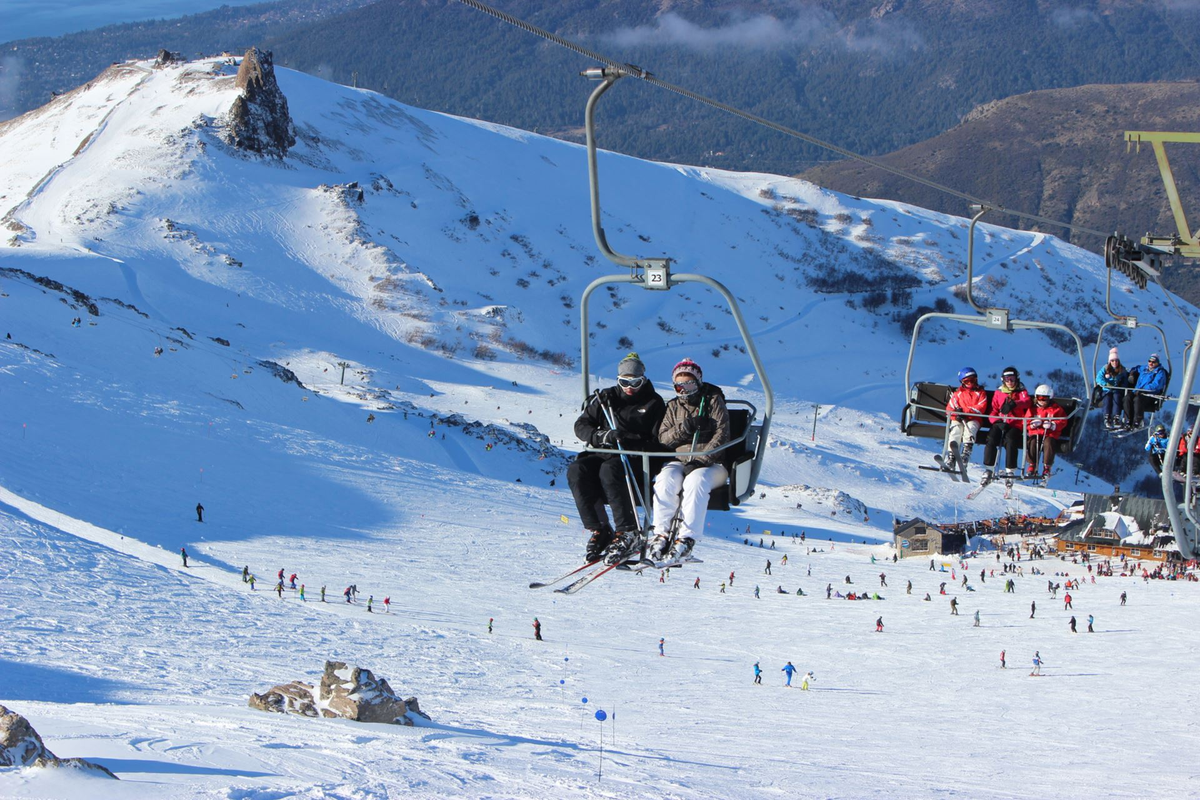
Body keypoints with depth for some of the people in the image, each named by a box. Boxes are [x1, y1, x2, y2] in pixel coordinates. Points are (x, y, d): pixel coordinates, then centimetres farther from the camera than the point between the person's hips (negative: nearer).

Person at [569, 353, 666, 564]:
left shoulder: (653, 403, 6)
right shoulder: (606, 398, 16)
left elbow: (658, 442, -2)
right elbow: (581, 425, 11)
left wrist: (629, 440, -18)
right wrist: (601, 436, -10)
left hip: (637, 459, -4)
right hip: (604, 454, 4)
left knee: (609, 470, -37)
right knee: (576, 471, -26)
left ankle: (628, 532, -33)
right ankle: (598, 530, -25)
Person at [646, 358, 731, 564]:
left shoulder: (713, 401, 6)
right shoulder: (673, 406, 19)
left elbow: (722, 434, -5)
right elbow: (662, 439, 13)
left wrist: (702, 458, -18)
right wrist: (680, 430, -9)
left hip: (711, 464, -3)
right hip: (679, 461, 3)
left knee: (696, 481, -37)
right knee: (666, 480, -31)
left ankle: (687, 538, -41)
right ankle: (662, 533, -32)